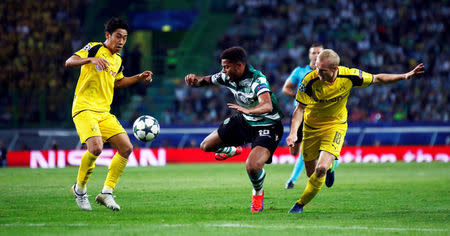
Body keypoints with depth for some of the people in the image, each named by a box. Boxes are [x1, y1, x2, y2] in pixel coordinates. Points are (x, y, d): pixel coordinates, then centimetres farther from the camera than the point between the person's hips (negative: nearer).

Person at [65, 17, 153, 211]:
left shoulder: (118, 60, 17)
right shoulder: (94, 48, -5)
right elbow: (69, 62, -17)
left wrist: (139, 78, 22)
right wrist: (91, 59, -33)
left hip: (104, 113, 8)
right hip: (84, 109, -8)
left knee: (126, 148, -4)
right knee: (96, 147, -27)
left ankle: (106, 193, 2)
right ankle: (80, 188, -4)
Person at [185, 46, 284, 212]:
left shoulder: (257, 79, -32)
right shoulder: (228, 77, -11)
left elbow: (267, 106, -48)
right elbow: (207, 80, 8)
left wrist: (248, 110, -67)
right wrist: (195, 79, -16)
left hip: (267, 126, -8)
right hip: (243, 120, 8)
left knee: (253, 166, -29)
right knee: (207, 146, 13)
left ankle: (258, 193, 8)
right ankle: (233, 150, 49)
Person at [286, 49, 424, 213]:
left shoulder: (349, 76, -21)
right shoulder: (310, 81, -24)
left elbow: (377, 79, -4)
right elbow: (300, 108, -15)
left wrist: (405, 76, -9)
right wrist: (293, 132, -29)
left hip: (336, 125, -1)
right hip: (311, 128, 1)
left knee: (321, 169, -21)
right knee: (311, 173, 9)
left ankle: (301, 203, 0)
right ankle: (329, 167, 48)